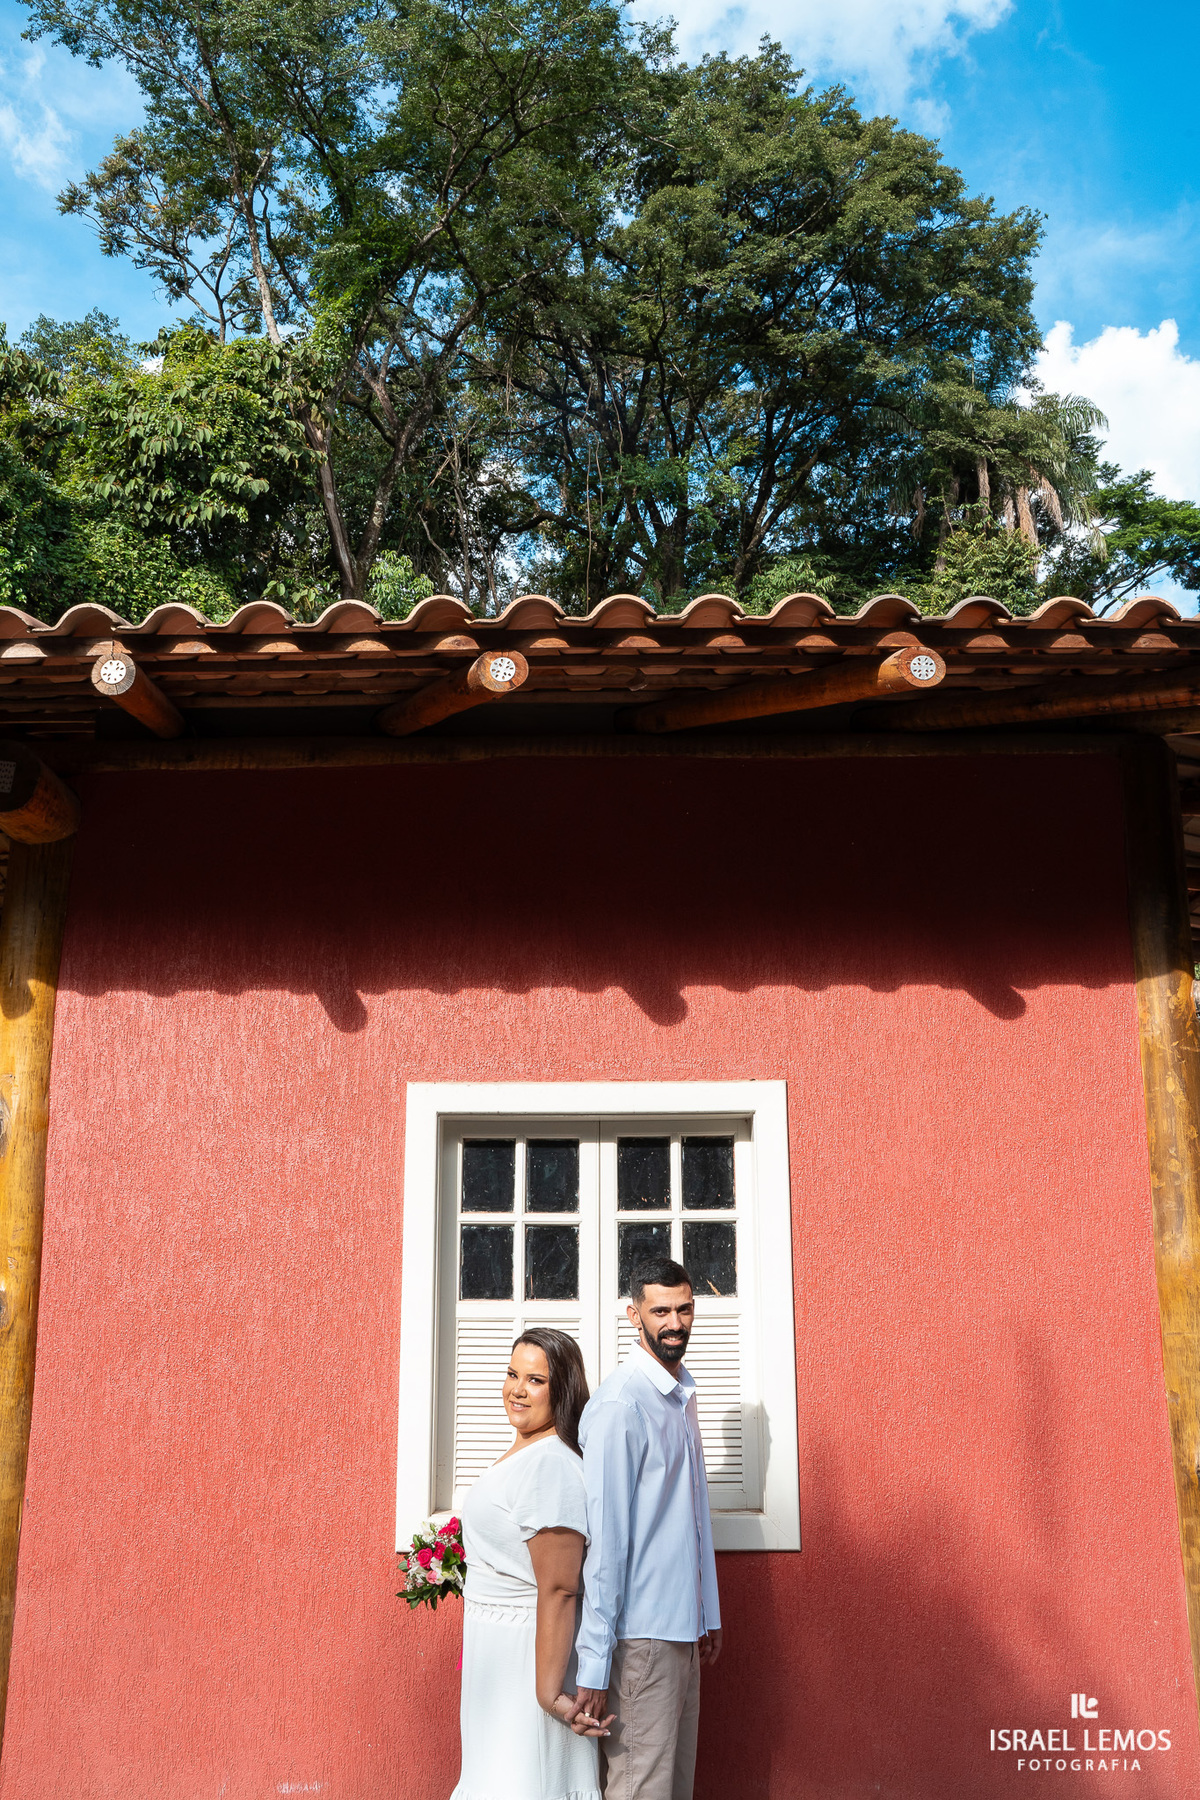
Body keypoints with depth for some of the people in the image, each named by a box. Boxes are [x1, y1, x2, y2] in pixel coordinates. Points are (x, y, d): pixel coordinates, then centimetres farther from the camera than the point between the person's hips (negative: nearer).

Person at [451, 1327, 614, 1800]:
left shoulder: (549, 1464, -25)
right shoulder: (522, 1452, 7)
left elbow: (558, 1591, -27)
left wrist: (550, 1693, -26)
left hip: (529, 1651, -10)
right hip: (497, 1644, 10)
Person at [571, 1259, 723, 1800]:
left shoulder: (684, 1396, 11)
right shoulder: (619, 1404, -18)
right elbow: (604, 1538, -20)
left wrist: (708, 1613, 17)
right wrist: (593, 1666, -20)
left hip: (683, 1630, 9)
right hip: (642, 1634, -9)